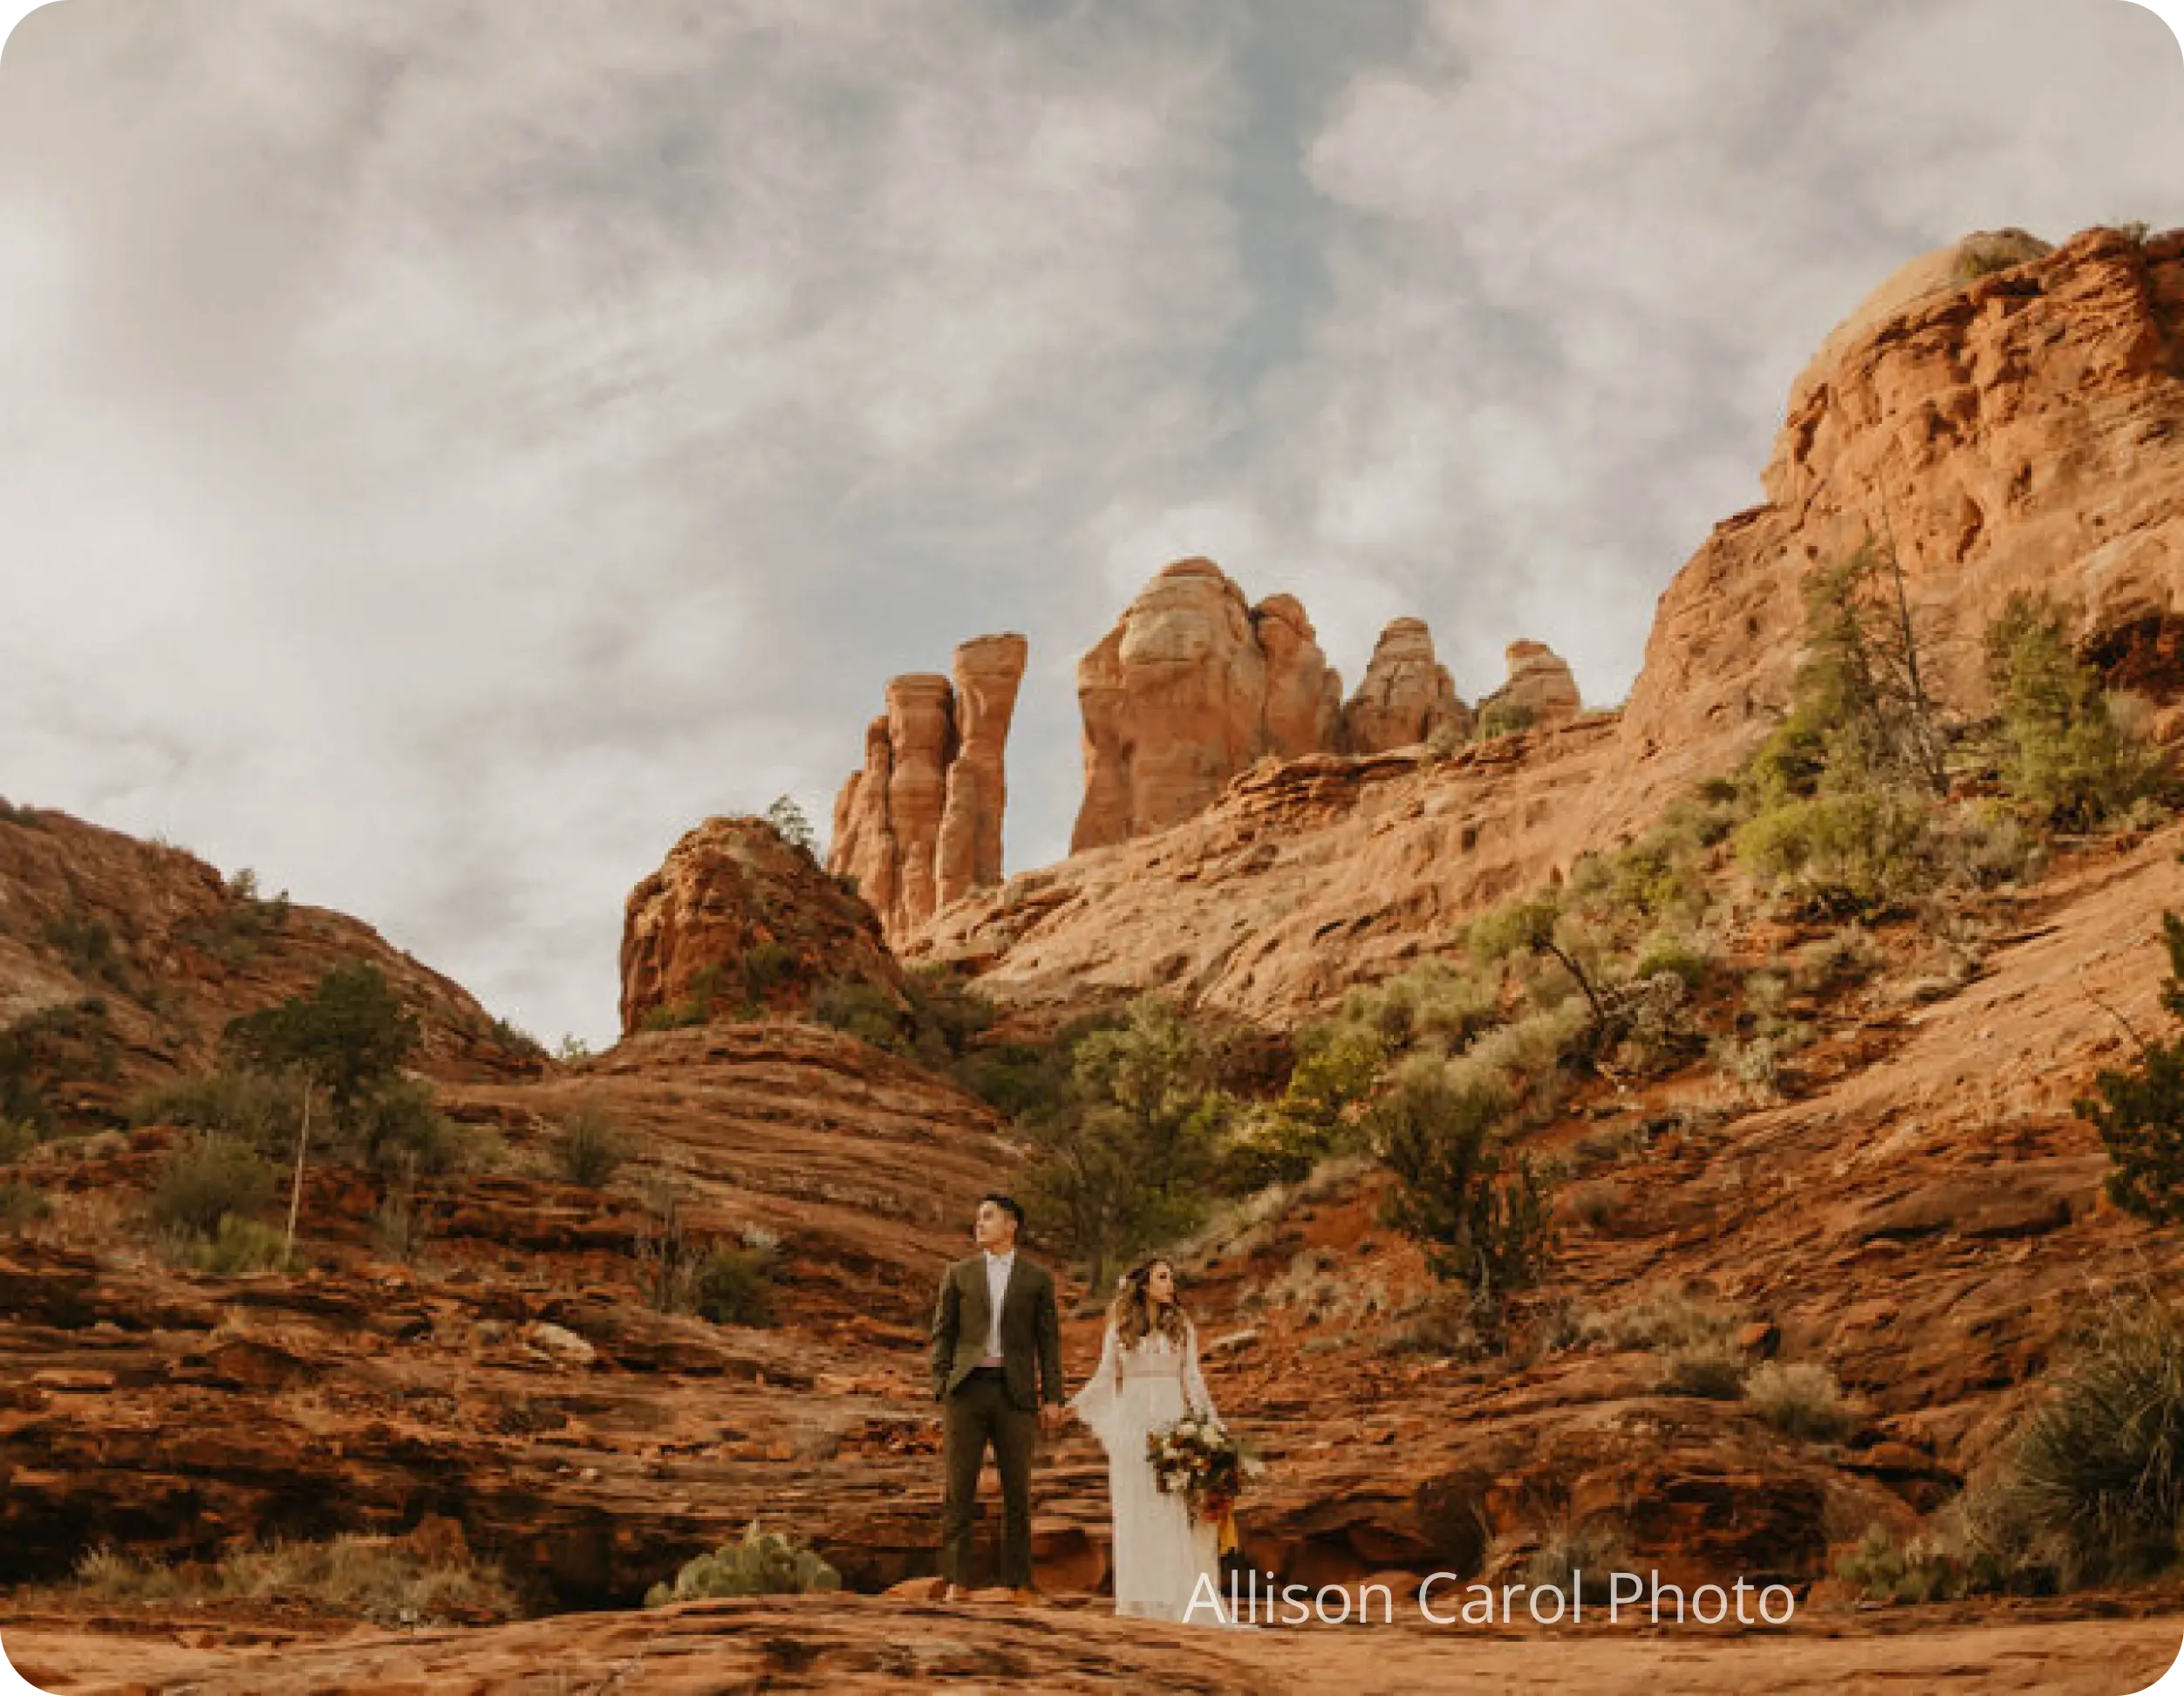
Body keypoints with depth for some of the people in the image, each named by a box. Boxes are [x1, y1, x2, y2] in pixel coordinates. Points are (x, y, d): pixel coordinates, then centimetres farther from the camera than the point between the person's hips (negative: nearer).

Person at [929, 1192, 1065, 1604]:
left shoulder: (1037, 1279, 8)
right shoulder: (958, 1274, 10)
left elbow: (1049, 1341, 7)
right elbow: (943, 1334, 8)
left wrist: (1052, 1398, 0)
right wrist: (940, 1389, -2)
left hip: (1015, 1393, 0)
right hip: (967, 1387, 0)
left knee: (1017, 1490, 2)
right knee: (959, 1488, -2)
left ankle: (1019, 1581, 10)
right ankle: (956, 1581, 2)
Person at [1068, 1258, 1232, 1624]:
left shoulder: (1182, 1327, 6)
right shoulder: (1120, 1328, 5)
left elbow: (1192, 1380, 6)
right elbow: (1105, 1378, 9)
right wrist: (1072, 1404, -1)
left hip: (1170, 1421, 0)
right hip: (1131, 1424, 0)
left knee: (1175, 1510, -5)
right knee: (1134, 1513, 2)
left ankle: (1180, 1598, -1)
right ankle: (1140, 1600, 8)